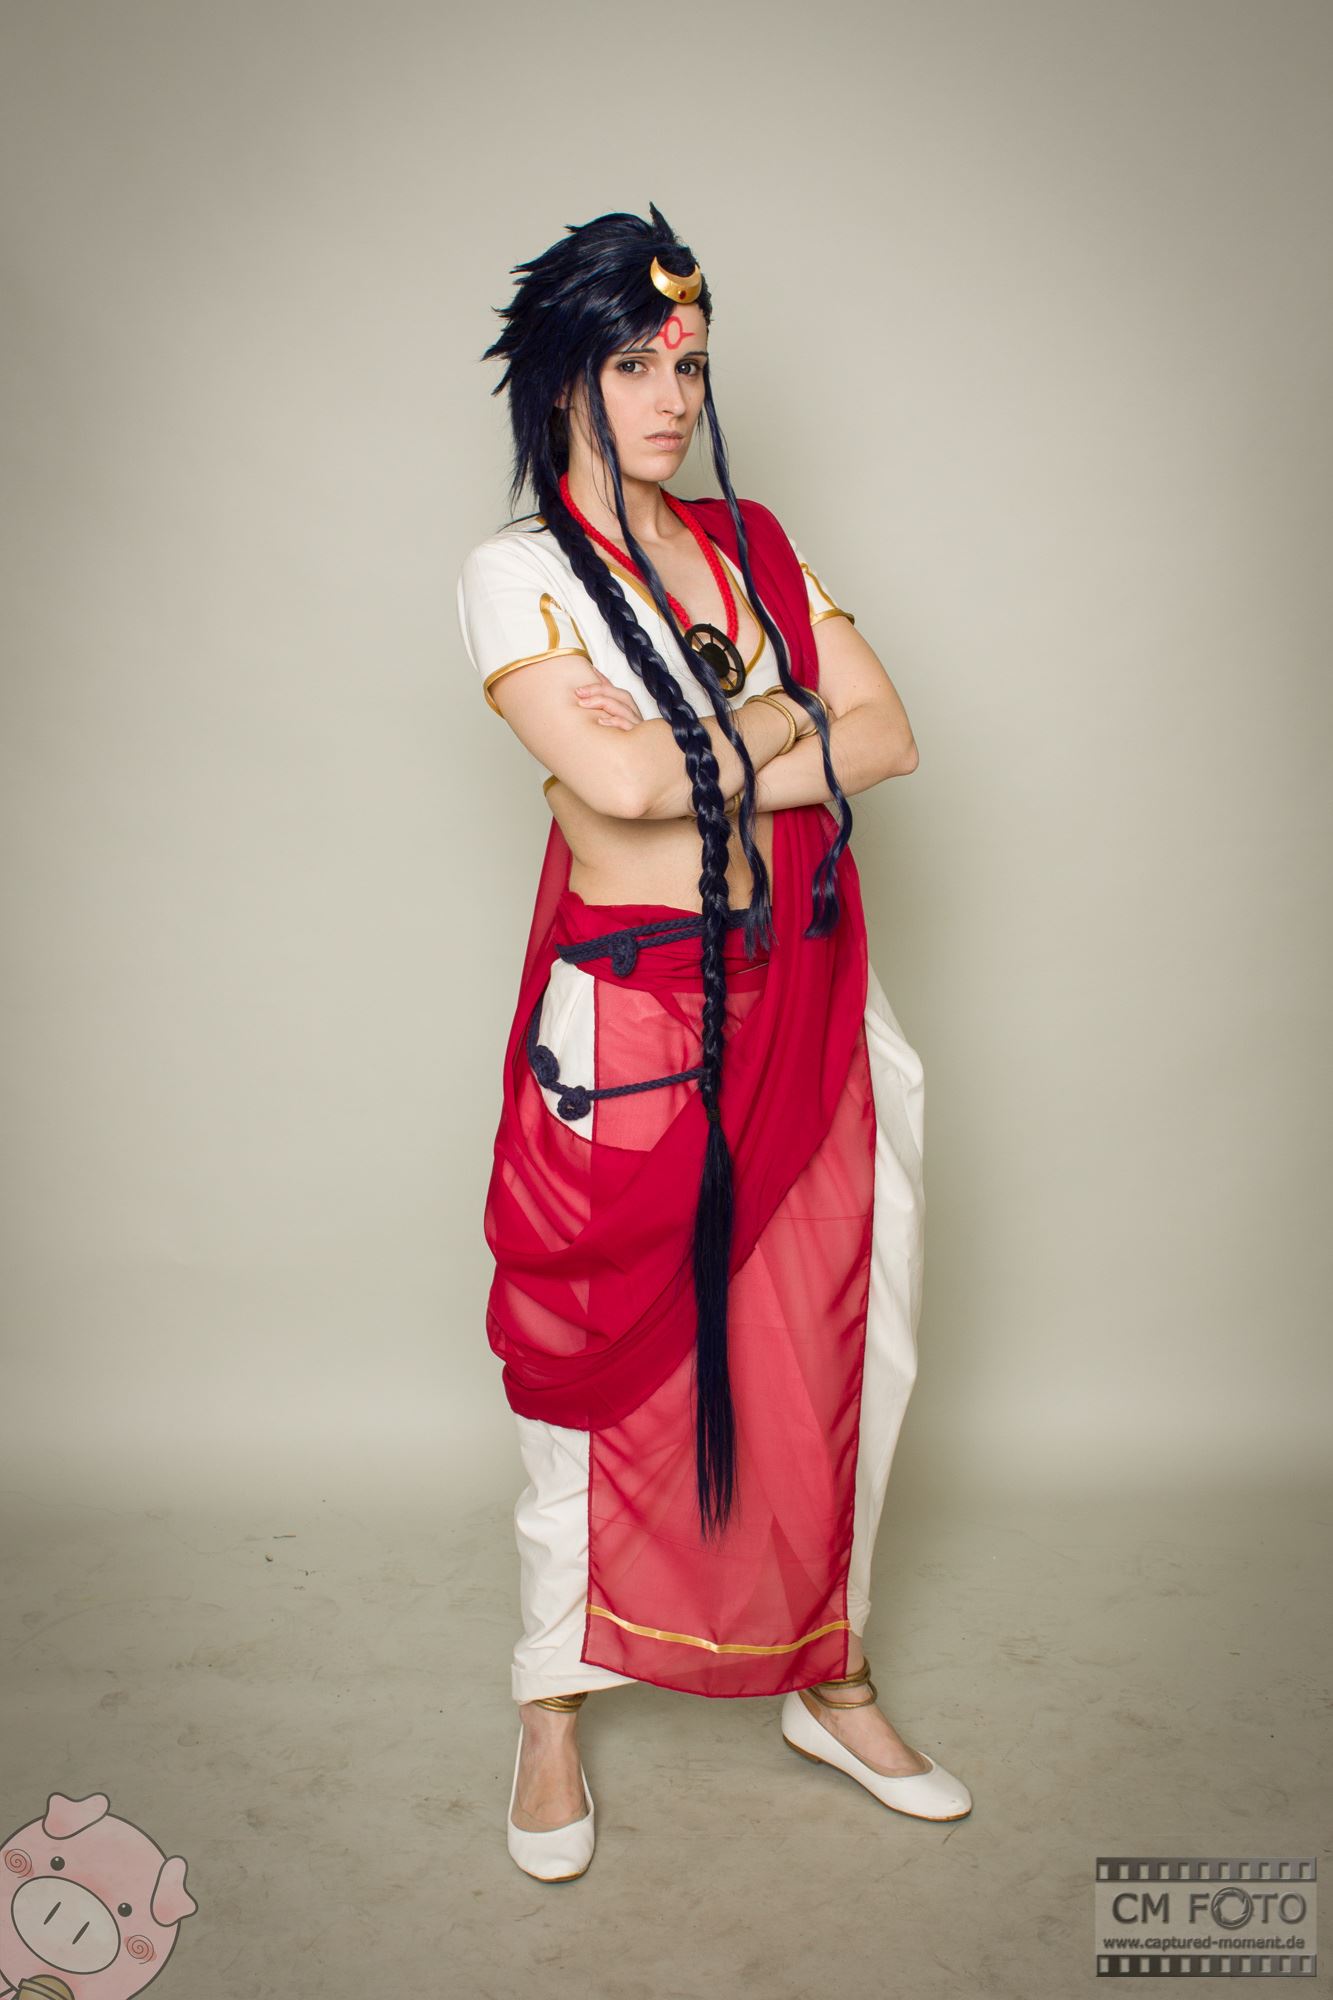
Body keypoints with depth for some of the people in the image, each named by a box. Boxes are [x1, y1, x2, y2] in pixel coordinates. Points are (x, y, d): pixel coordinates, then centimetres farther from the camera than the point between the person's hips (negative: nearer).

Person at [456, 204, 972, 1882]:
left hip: (803, 1004, 5)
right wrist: (785, 716, -5)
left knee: (824, 1347, 12)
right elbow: (611, 773, -20)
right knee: (602, 1366, 6)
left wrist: (699, 759, -10)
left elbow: (886, 736, 2)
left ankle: (829, 1679, 34)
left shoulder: (753, 547, 12)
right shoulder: (515, 569, -4)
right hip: (627, 1023, -5)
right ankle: (553, 1711, 28)